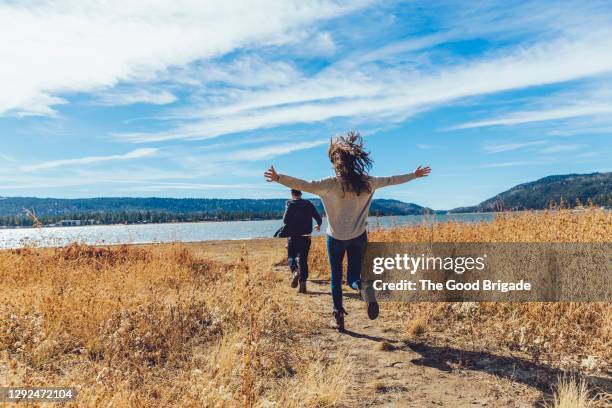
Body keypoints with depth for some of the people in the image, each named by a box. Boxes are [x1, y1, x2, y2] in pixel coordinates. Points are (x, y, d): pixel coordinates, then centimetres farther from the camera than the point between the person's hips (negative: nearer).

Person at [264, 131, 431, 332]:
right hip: (358, 238, 2)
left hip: (336, 238, -2)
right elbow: (392, 180, 9)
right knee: (353, 277, 12)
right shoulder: (367, 182, -3)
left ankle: (339, 316, 14)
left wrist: (278, 178, -24)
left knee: (336, 278, 15)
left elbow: (303, 185, -23)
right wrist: (414, 175, 24)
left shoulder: (330, 184, -15)